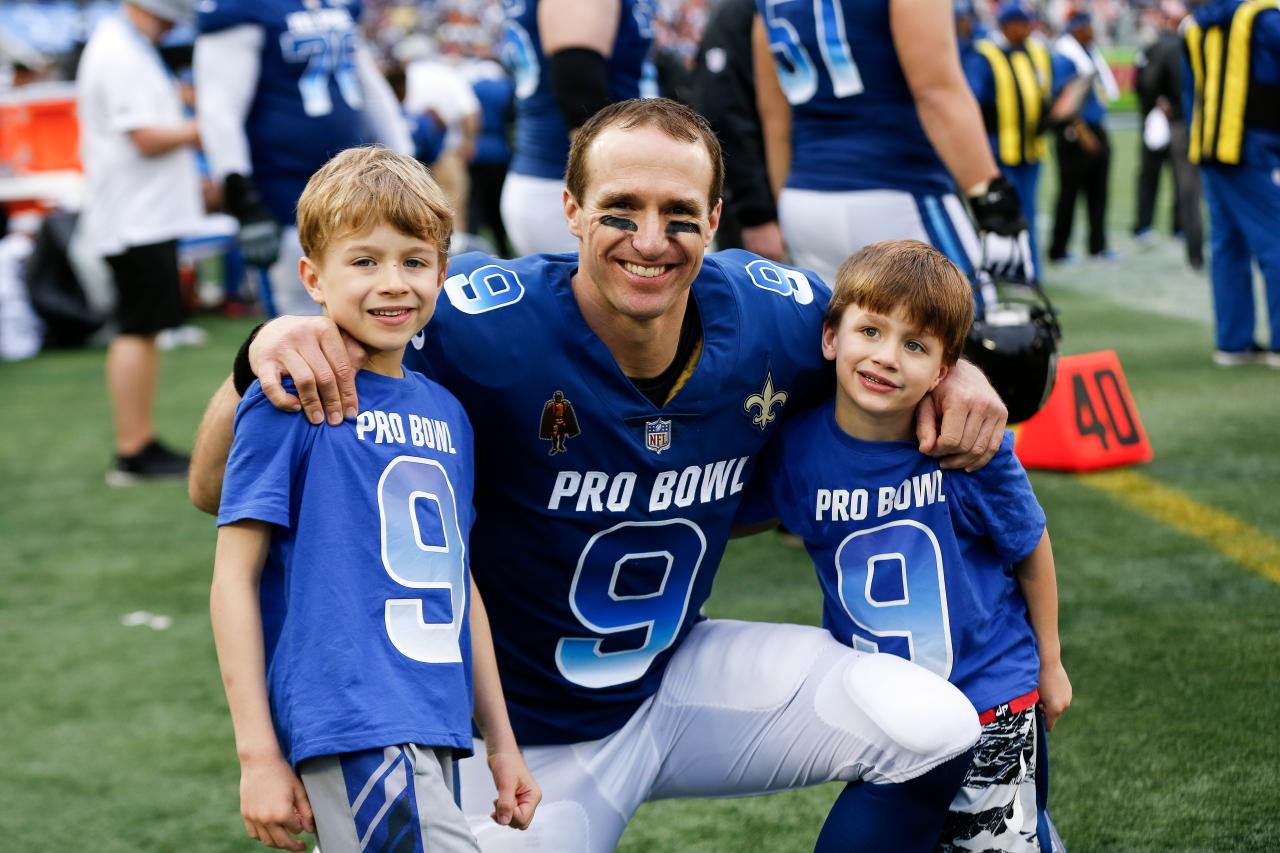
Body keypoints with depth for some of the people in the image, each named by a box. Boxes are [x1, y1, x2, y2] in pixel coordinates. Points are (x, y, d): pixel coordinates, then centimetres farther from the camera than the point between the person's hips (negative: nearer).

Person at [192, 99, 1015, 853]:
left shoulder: (776, 317, -14)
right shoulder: (481, 329, -28)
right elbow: (221, 490, -26)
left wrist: (957, 373, -11)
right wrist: (270, 351, -47)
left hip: (682, 678, 4)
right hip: (522, 739, -3)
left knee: (932, 727, -15)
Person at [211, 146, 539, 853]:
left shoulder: (446, 414, 14)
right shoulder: (288, 401, -6)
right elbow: (235, 577, -7)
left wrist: (501, 741, 22)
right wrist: (258, 755, -10)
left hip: (433, 733, 7)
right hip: (351, 728, -7)